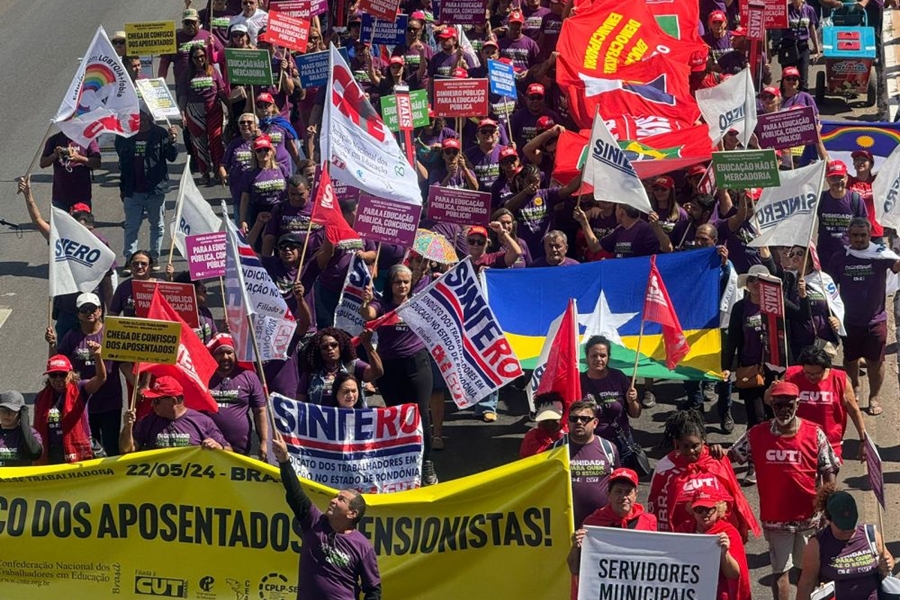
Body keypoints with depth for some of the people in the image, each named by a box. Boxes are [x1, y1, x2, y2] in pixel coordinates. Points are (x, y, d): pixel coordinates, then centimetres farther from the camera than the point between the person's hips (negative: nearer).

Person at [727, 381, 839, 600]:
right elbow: (731, 457, 2)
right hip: (775, 518, 0)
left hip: (809, 515, 0)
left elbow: (828, 472, -3)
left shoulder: (814, 433, -8)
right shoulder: (757, 435, -5)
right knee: (780, 570, 9)